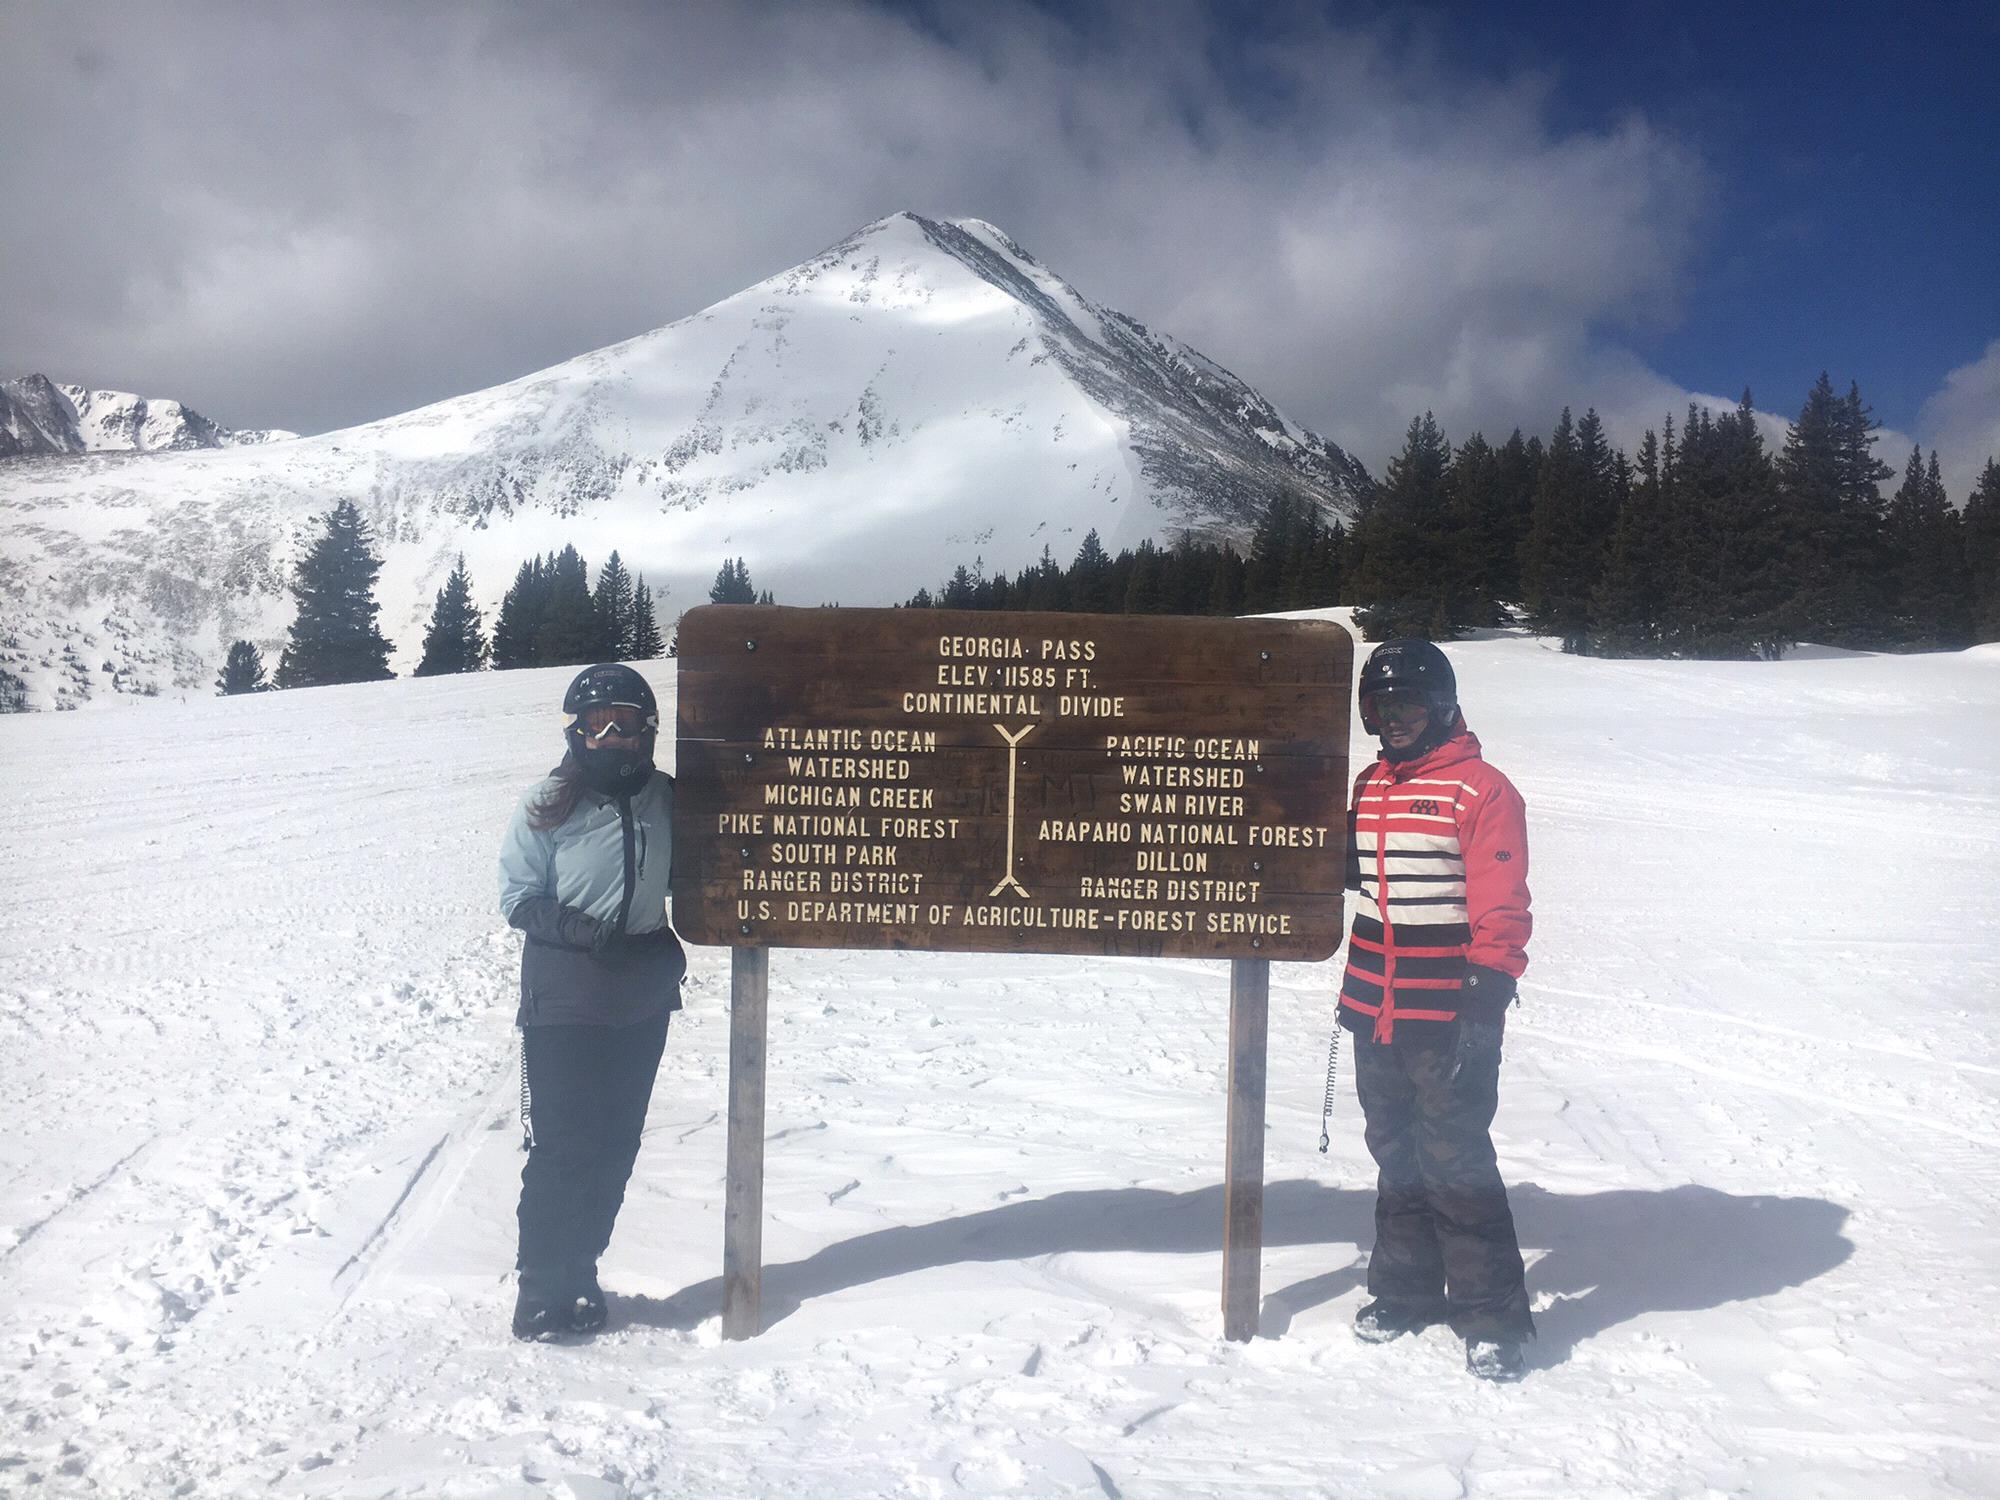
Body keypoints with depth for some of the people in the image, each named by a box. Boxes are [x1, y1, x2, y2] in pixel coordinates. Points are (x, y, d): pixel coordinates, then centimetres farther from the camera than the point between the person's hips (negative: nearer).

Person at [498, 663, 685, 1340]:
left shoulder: (665, 799, 1)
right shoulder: (547, 806, -10)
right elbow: (518, 898, -8)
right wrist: (583, 930, -23)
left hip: (642, 1000, 4)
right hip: (563, 999, -4)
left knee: (615, 1142, 11)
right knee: (561, 1144, 0)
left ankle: (580, 1272, 27)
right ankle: (541, 1288, 16)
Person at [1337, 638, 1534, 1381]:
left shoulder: (1481, 790, -9)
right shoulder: (1369, 786, 11)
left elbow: (1501, 908, -12)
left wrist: (1488, 995, -17)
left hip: (1448, 1017, -7)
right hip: (1375, 1010, 7)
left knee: (1456, 1161, -3)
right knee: (1395, 1155, 16)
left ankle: (1492, 1314, 10)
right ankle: (1405, 1288, 30)